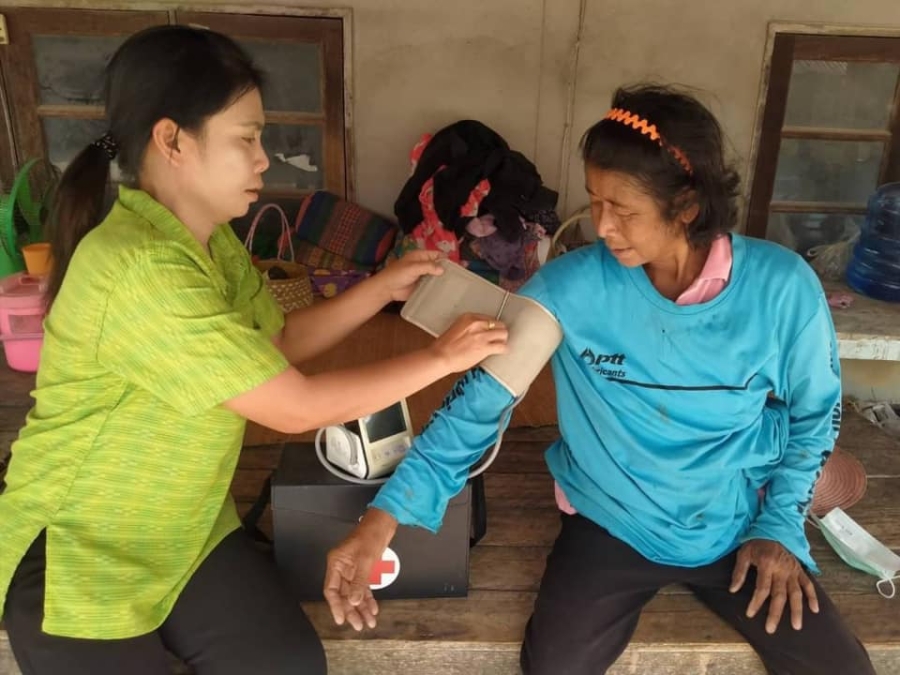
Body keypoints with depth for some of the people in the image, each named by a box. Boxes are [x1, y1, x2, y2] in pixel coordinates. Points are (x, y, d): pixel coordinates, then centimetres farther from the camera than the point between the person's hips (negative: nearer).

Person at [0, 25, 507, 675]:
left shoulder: (211, 241, 0)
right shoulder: (140, 270, -30)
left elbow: (281, 340, 8)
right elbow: (297, 407, -28)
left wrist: (383, 287, -1)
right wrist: (439, 358, -19)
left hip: (185, 528, 7)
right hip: (78, 553, -7)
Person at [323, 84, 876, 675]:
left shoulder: (781, 287, -16)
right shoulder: (571, 288, -19)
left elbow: (816, 414, 1)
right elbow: (479, 399, -15)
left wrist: (779, 527, -5)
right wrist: (383, 520, -21)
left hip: (741, 527, 2)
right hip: (612, 524, -1)